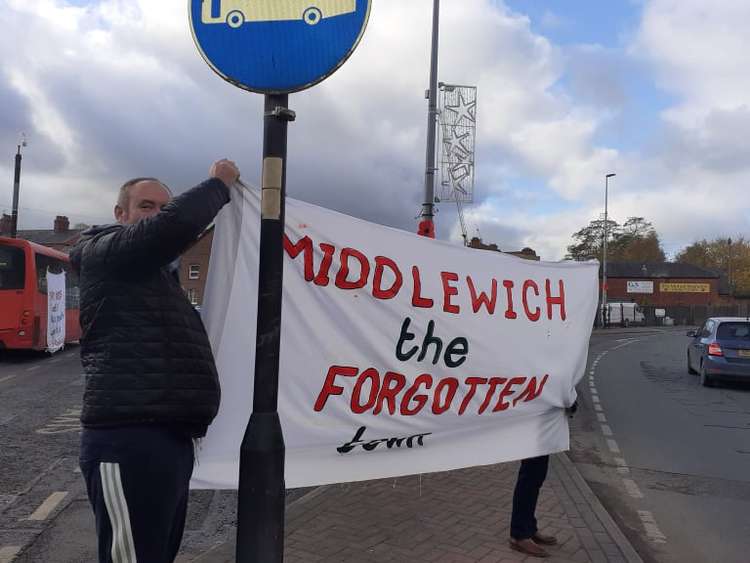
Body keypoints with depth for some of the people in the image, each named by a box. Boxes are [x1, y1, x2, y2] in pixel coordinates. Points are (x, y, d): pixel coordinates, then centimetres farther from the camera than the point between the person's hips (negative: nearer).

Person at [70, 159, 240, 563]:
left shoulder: (154, 273, 27)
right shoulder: (102, 252, -5)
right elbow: (175, 225, -18)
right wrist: (218, 184, -6)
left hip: (169, 437, 10)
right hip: (129, 439, -10)